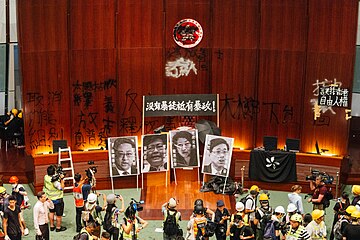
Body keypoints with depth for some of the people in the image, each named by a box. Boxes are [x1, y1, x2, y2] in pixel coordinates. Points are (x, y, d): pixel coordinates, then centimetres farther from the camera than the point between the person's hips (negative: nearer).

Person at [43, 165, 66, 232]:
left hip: (50, 198, 7)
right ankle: (58, 227, 21)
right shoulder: (55, 181, -31)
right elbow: (62, 188, -25)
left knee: (51, 212, 24)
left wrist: (59, 177, -10)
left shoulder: (46, 177, -11)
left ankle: (52, 226, 34)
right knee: (59, 214, 9)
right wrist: (62, 179, -29)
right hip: (57, 199, -7)